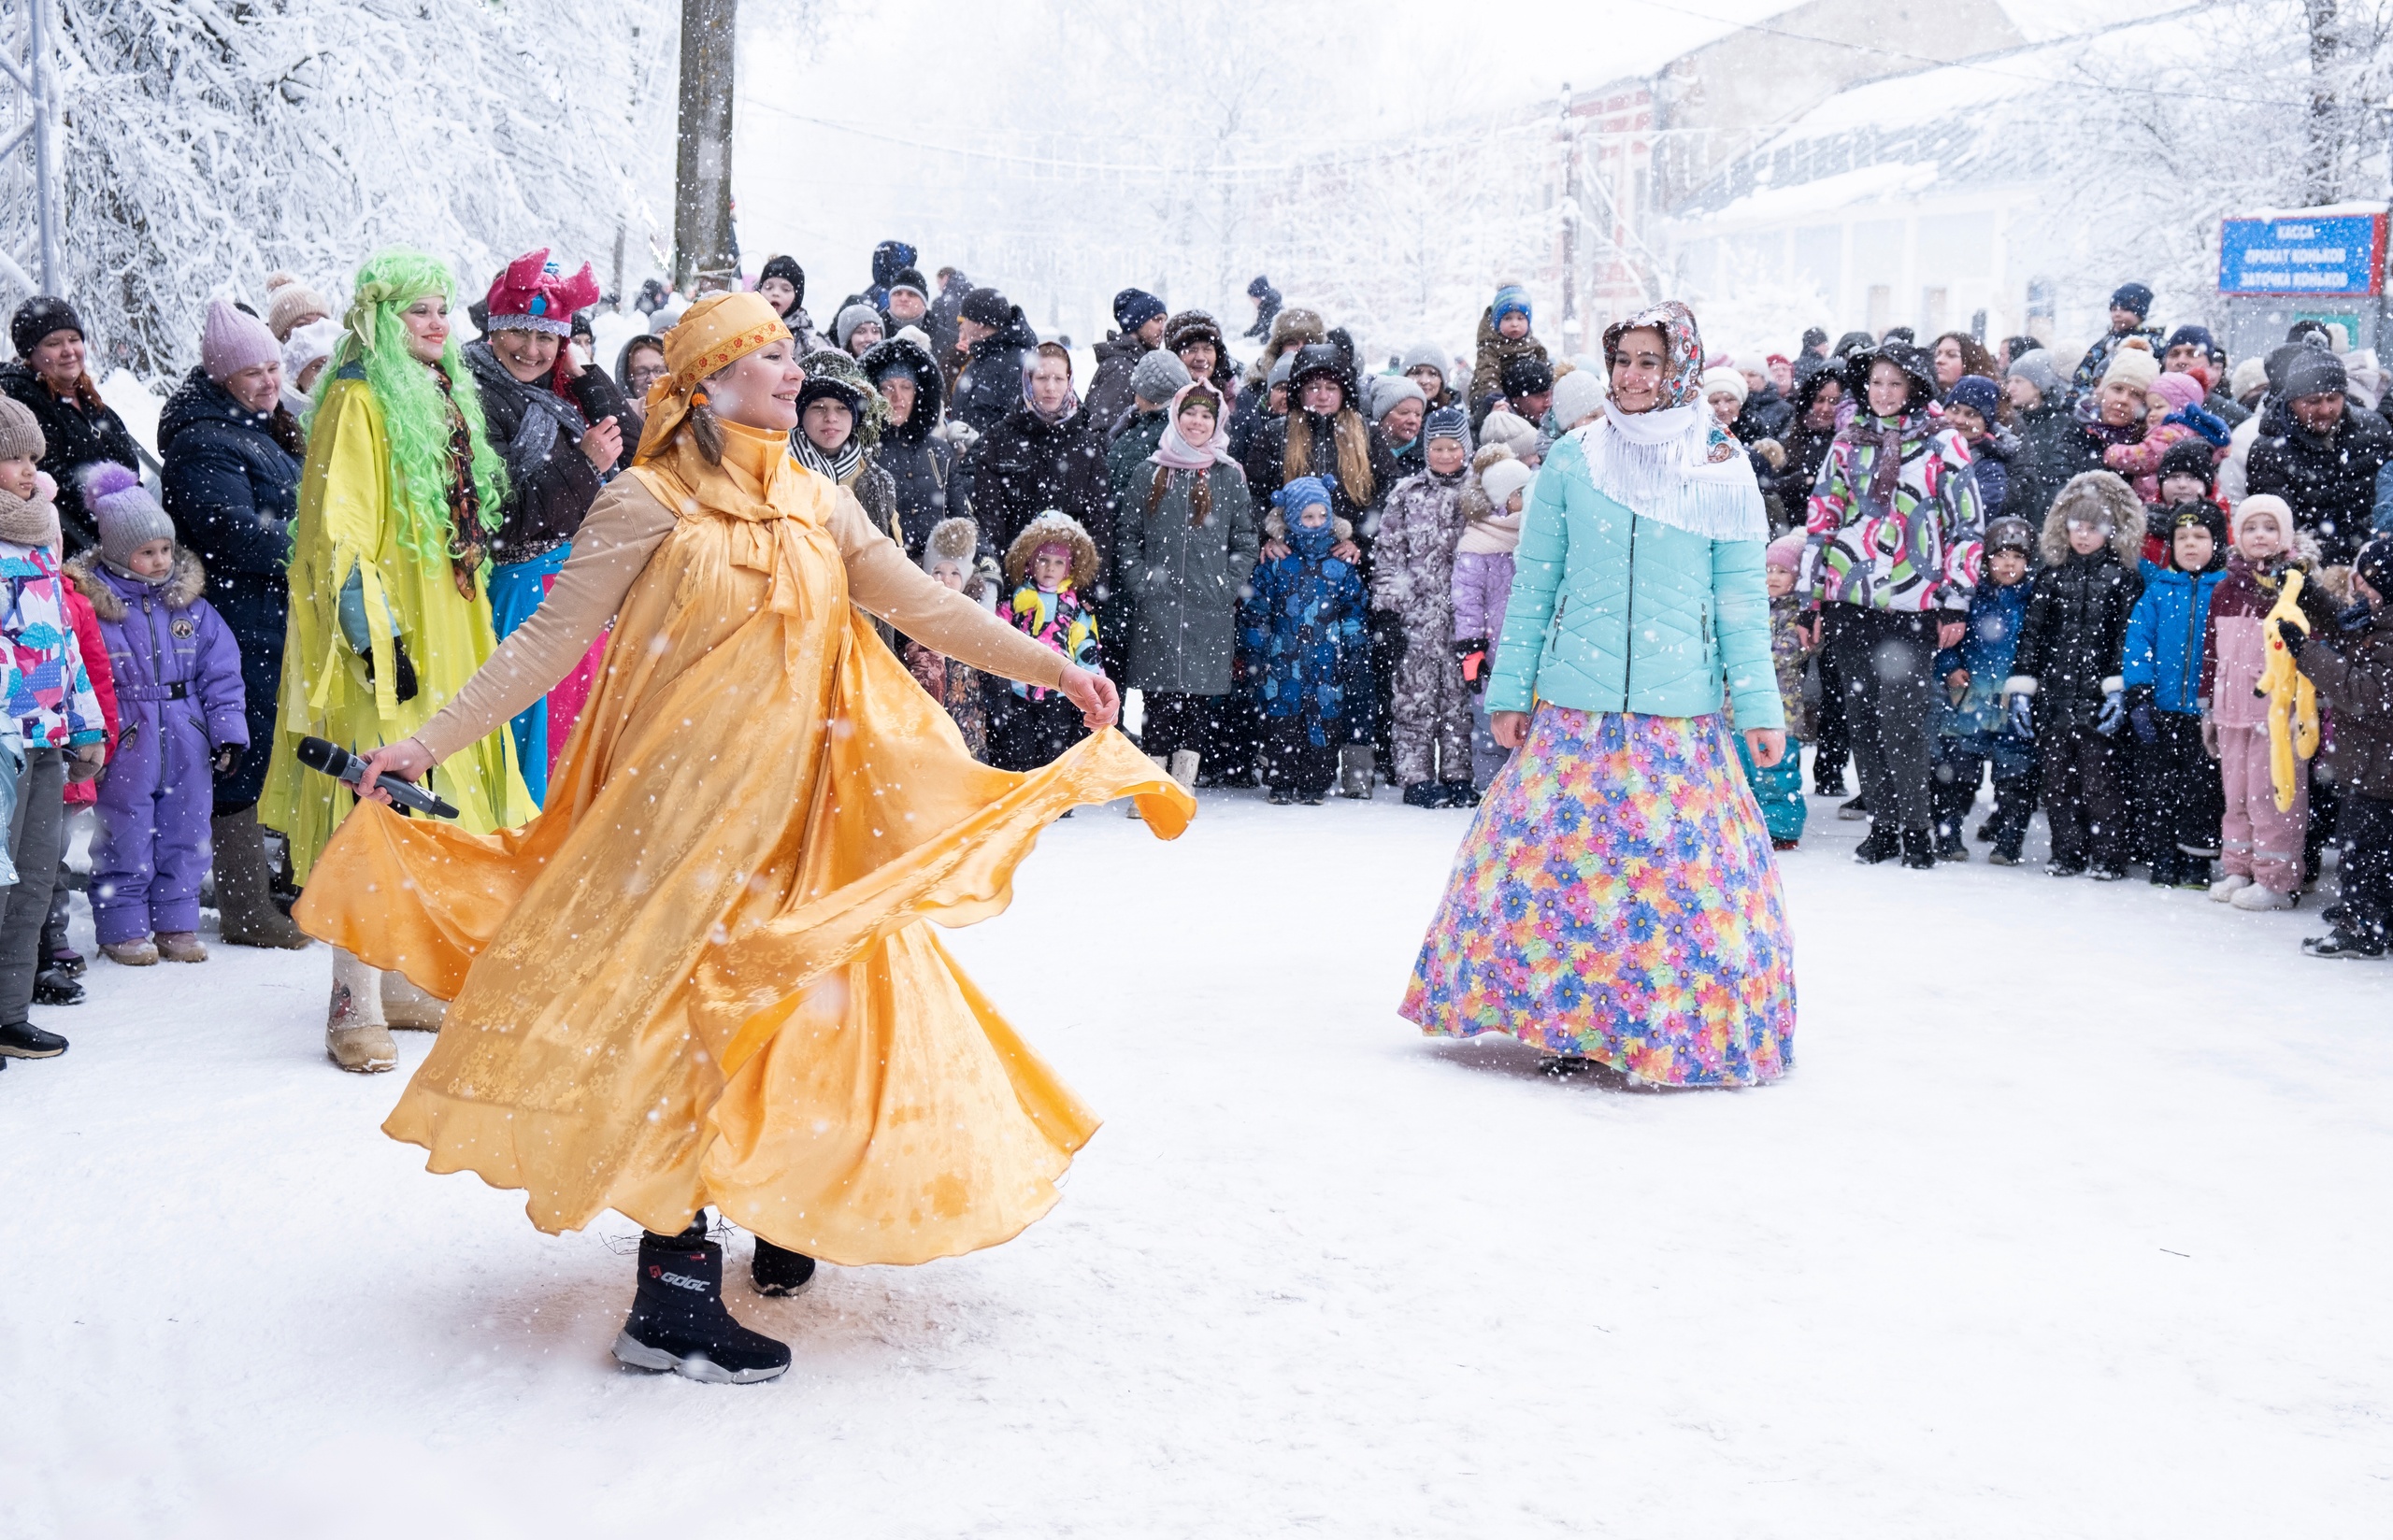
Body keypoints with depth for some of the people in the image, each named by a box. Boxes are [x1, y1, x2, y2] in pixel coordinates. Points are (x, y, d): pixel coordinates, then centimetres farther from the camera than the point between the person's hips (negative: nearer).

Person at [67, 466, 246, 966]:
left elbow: (221, 671, 8)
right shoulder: (92, 604, -6)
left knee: (184, 838, 10)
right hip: (124, 749, -4)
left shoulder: (191, 605, 6)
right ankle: (123, 929, 15)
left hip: (187, 746, 4)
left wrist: (228, 732, 3)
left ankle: (176, 924, 22)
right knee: (126, 843, 3)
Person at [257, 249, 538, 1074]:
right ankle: (355, 1006, -7)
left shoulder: (442, 397, 16)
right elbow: (335, 532, -17)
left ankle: (398, 980, 22)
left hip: (444, 635, 9)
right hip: (384, 638, -9)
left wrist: (468, 629, 22)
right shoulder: (358, 401, -11)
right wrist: (376, 637, -23)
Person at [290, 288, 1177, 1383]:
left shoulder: (814, 505, 10)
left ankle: (786, 1217, 30)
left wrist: (1052, 669, 8)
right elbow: (549, 642, -7)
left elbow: (924, 607, 12)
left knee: (807, 1010, 10)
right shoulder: (649, 503, -6)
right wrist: (428, 743, -11)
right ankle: (673, 1305, -5)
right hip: (685, 806, -6)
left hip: (801, 815, 6)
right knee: (684, 1026, -8)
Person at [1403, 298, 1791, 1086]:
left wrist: (1758, 703, 0)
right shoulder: (1571, 461, 5)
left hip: (1678, 716, -1)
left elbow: (1742, 598, 5)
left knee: (1674, 862, -1)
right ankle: (1570, 1022, 12)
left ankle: (1676, 1030, 12)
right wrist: (1510, 690, 6)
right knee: (1560, 856, -1)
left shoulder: (1720, 472, 3)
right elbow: (1533, 585, 9)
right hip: (1574, 706, 1)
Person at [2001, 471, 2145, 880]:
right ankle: (2067, 853, 15)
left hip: (2097, 701, -4)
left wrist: (2120, 689, -13)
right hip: (2052, 697, 4)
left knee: (2100, 778, -4)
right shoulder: (2051, 577, 12)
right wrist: (2021, 685, 4)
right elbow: (2031, 633, 11)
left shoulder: (2124, 579, 2)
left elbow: (2129, 638, -3)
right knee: (2057, 780, 7)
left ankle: (2109, 855, 4)